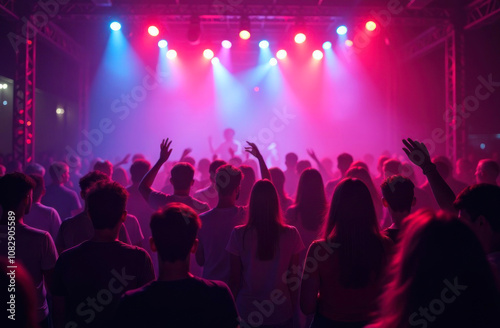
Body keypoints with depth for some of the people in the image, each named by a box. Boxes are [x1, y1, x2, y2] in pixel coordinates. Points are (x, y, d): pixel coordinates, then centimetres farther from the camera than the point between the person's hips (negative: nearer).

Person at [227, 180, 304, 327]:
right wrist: (293, 308, 11)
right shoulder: (291, 234, -10)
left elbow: (234, 279, -6)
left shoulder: (238, 234, -12)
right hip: (281, 312, 1)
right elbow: (294, 278, -3)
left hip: (247, 311, 0)